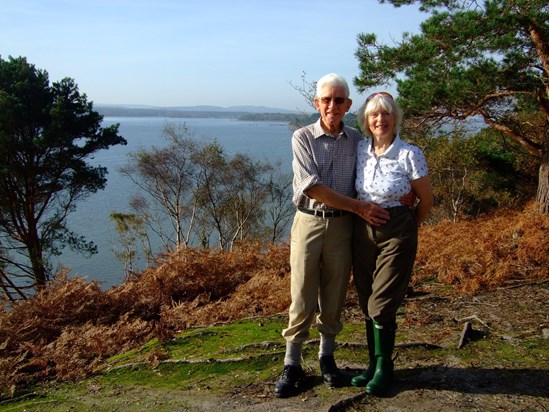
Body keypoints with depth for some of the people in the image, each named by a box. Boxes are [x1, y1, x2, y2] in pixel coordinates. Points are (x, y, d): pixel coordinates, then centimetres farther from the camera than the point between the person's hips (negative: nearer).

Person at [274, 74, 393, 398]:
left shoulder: (357, 140, 5)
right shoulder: (303, 137, -4)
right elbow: (312, 188, -13)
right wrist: (359, 207, -15)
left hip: (342, 226, 2)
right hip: (308, 223, -2)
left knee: (334, 298, 11)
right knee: (302, 297, 2)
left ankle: (327, 356, 29)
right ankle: (292, 364, 15)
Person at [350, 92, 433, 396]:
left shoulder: (410, 154, -11)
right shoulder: (360, 148, 2)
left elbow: (426, 200, 0)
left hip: (396, 233, -5)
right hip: (363, 230, 5)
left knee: (382, 304, -3)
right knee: (366, 302, 11)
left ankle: (384, 368, 17)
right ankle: (374, 363, 26)